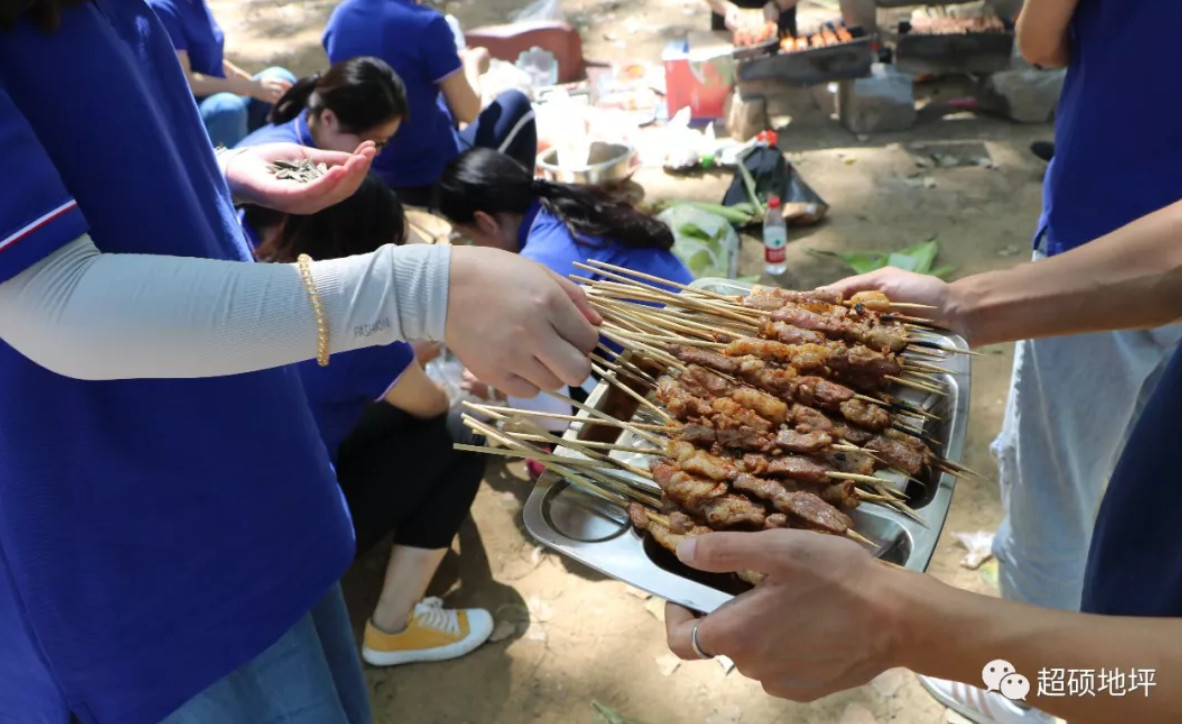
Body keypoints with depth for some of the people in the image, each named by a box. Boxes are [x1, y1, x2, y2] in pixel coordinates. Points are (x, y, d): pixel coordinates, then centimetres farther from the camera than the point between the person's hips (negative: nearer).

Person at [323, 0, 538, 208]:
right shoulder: (425, 23, -23)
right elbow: (468, 111, -14)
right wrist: (473, 64, 7)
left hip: (368, 175, 7)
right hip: (433, 180, -6)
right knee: (516, 104, 15)